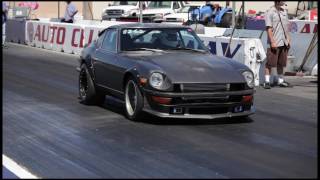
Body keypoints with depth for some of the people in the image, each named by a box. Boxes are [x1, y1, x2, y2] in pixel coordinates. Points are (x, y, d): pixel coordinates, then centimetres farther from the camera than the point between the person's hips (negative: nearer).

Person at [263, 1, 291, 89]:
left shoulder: (284, 11, 14)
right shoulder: (270, 12, -8)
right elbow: (269, 28, -13)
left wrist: (288, 39, 14)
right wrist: (272, 42, -19)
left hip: (284, 42, 7)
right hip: (274, 43, -7)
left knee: (281, 63, 13)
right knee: (270, 63, -4)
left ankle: (281, 80, 21)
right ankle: (267, 81, 1)